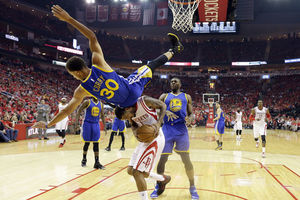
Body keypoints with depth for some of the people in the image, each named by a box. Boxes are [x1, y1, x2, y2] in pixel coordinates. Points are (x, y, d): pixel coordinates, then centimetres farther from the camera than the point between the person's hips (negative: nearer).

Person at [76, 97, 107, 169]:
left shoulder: (100, 104, 8)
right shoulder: (87, 102, -5)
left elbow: (102, 116, 15)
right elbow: (79, 111, -4)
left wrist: (104, 127, 10)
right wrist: (76, 121, -14)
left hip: (96, 124, 4)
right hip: (87, 124, -3)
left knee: (96, 144, 0)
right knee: (87, 143, 3)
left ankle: (97, 163, 1)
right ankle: (84, 159, 24)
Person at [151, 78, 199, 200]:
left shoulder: (186, 97, 17)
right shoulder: (164, 96, 16)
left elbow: (191, 113, 14)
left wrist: (190, 118, -10)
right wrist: (165, 112, -18)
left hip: (181, 129, 0)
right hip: (167, 129, 1)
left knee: (186, 159, -2)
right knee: (162, 159, 1)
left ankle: (192, 187, 14)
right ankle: (158, 186, 17)